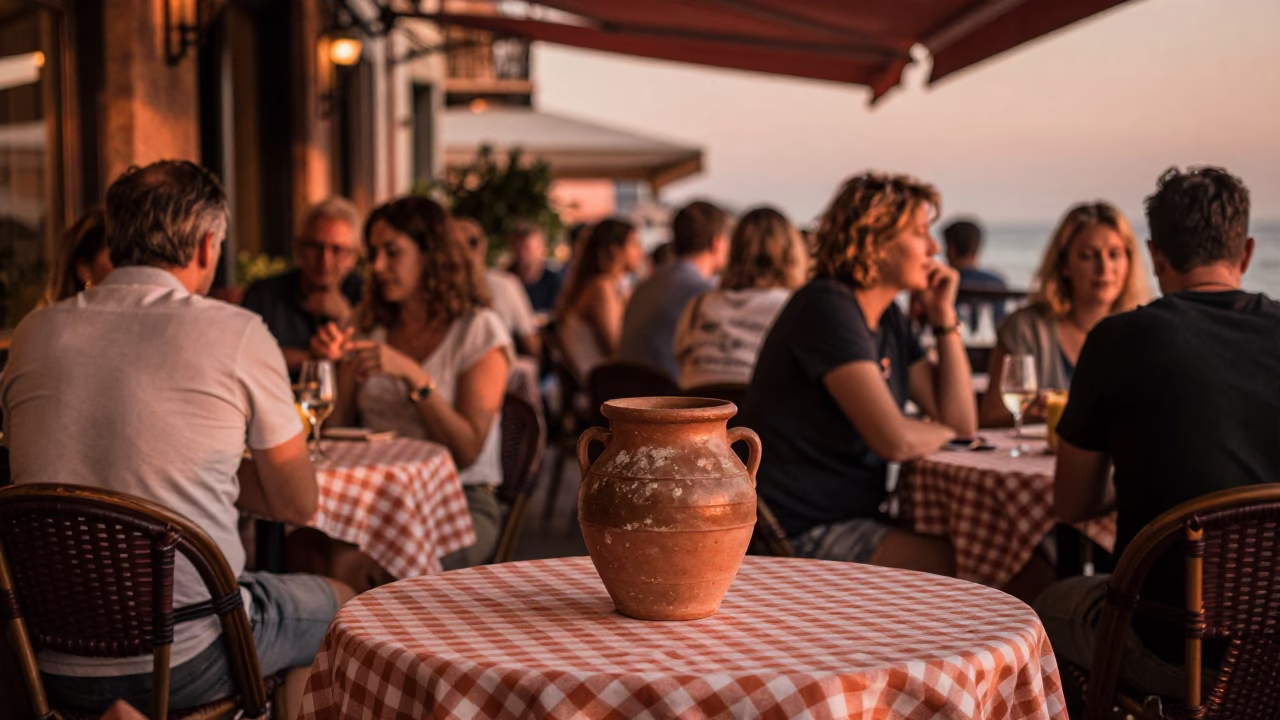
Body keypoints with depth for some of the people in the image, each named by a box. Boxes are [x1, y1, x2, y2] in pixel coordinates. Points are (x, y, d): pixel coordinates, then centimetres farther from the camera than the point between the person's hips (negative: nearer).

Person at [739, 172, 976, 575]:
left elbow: (962, 420, 9)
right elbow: (896, 440, -23)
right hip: (802, 537, -9)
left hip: (856, 518, 9)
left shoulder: (888, 318, 13)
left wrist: (943, 314, 5)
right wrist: (943, 432, 0)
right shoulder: (827, 308, -16)